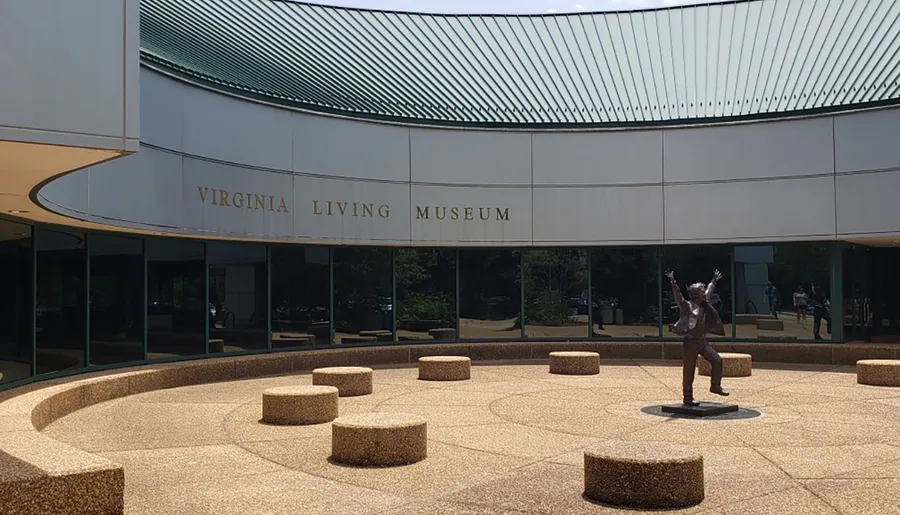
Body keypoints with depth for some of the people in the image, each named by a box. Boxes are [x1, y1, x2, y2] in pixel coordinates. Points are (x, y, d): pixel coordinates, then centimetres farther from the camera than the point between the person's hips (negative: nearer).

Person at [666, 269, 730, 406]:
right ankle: (687, 398, 9)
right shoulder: (687, 306, -13)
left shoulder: (703, 305, 9)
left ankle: (715, 386, 17)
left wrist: (714, 280, 37)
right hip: (690, 343, -7)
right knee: (688, 372, 0)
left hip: (702, 341, 8)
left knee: (717, 360, 0)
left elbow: (709, 291, 25)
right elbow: (678, 296, -29)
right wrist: (673, 282, -42)